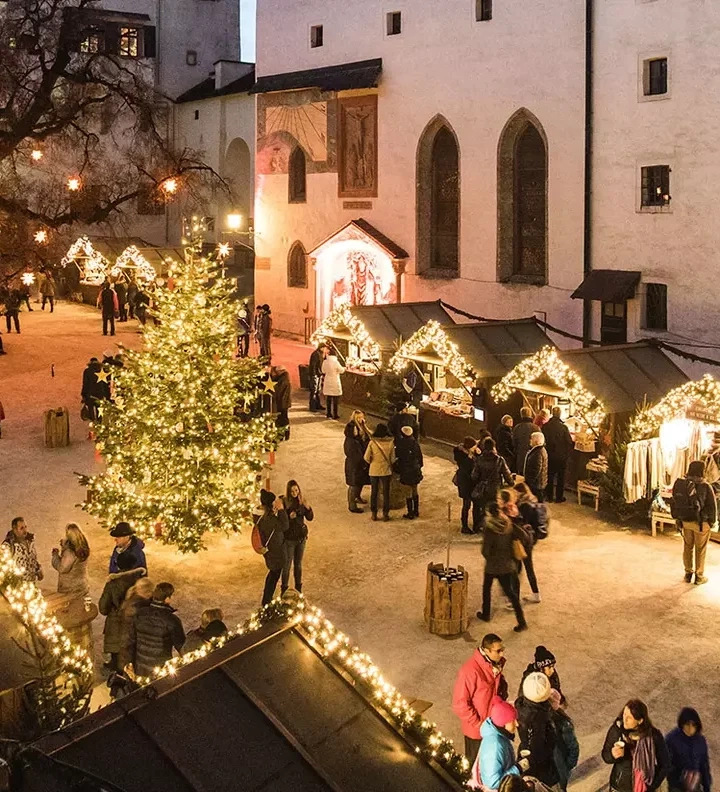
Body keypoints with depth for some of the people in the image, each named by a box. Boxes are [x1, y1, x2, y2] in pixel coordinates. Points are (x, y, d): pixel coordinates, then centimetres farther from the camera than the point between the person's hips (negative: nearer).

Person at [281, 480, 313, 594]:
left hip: (301, 537, 4)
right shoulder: (284, 502, -15)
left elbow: (310, 518, 1)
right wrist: (289, 517, -31)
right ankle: (284, 590, 17)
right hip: (289, 538, -4)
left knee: (298, 564, 16)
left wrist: (308, 508, -17)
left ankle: (298, 588, 31)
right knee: (287, 565, 3)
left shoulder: (301, 501, -2)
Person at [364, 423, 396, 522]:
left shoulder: (372, 442, -13)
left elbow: (366, 457, -10)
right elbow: (393, 459, -4)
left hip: (374, 470, 0)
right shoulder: (390, 442, -11)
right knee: (386, 493, 11)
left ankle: (374, 514, 16)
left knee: (374, 492, 12)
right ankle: (385, 514, 13)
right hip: (386, 470, 0)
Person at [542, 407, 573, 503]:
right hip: (561, 456, -3)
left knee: (549, 476, 15)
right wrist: (567, 454, 3)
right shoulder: (563, 427, -18)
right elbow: (569, 442, -13)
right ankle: (559, 497, 16)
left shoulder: (545, 426, -9)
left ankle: (549, 496, 20)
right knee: (560, 477, 11)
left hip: (549, 456, 3)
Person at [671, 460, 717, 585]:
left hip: (685, 522, 4)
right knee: (700, 550, 9)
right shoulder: (705, 487, -19)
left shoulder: (679, 484, -4)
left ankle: (688, 573, 27)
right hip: (701, 523, -4)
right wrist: (712, 521, 1)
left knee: (687, 547, 18)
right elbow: (712, 506, -13)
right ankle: (699, 576, 17)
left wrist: (677, 518, 15)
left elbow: (674, 503, 4)